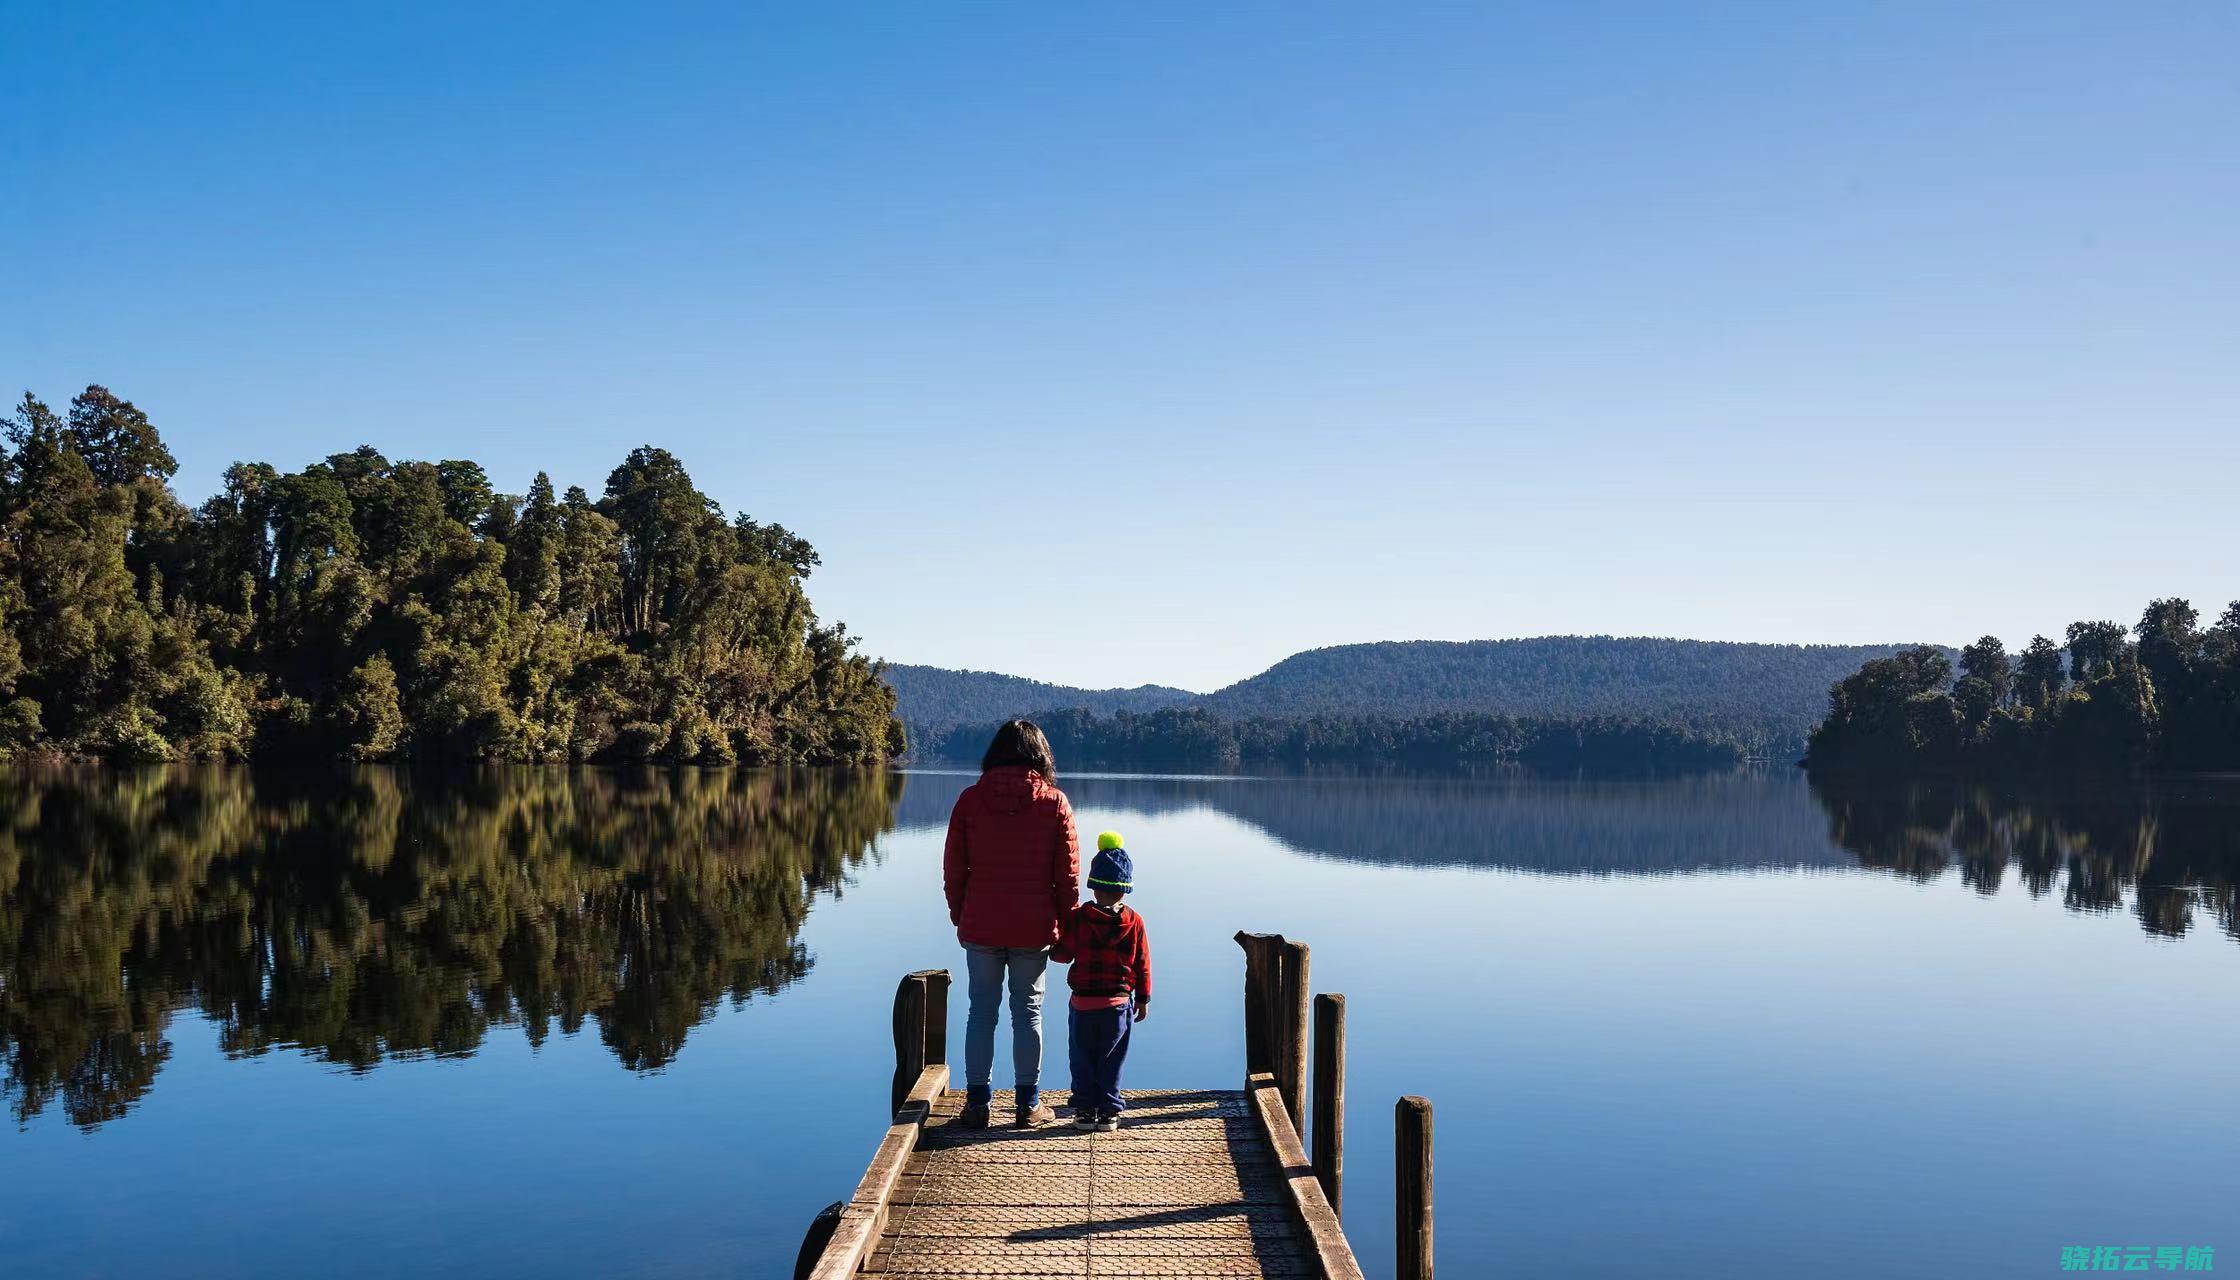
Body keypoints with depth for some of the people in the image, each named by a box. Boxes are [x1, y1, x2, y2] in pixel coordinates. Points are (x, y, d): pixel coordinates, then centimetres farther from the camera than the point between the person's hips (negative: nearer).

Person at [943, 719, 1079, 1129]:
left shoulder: (970, 799, -2)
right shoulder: (1055, 803, -4)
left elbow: (953, 869, 3)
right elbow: (1067, 875, -2)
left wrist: (959, 918, 14)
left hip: (980, 928, 1)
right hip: (1033, 930, 0)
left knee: (981, 1011, 9)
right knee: (1028, 1012, 9)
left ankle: (977, 1105, 12)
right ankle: (1028, 1106, 14)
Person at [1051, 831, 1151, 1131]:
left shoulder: (1077, 917, -8)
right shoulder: (1134, 922, -3)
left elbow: (1063, 954, -2)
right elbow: (1142, 965, 2)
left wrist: (1052, 947, 20)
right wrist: (1143, 1000, 13)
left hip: (1082, 1003, -1)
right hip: (1119, 1004, 1)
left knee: (1083, 1061, 11)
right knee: (1111, 1063, 9)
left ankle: (1085, 1109, 13)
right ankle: (1109, 1111, 10)